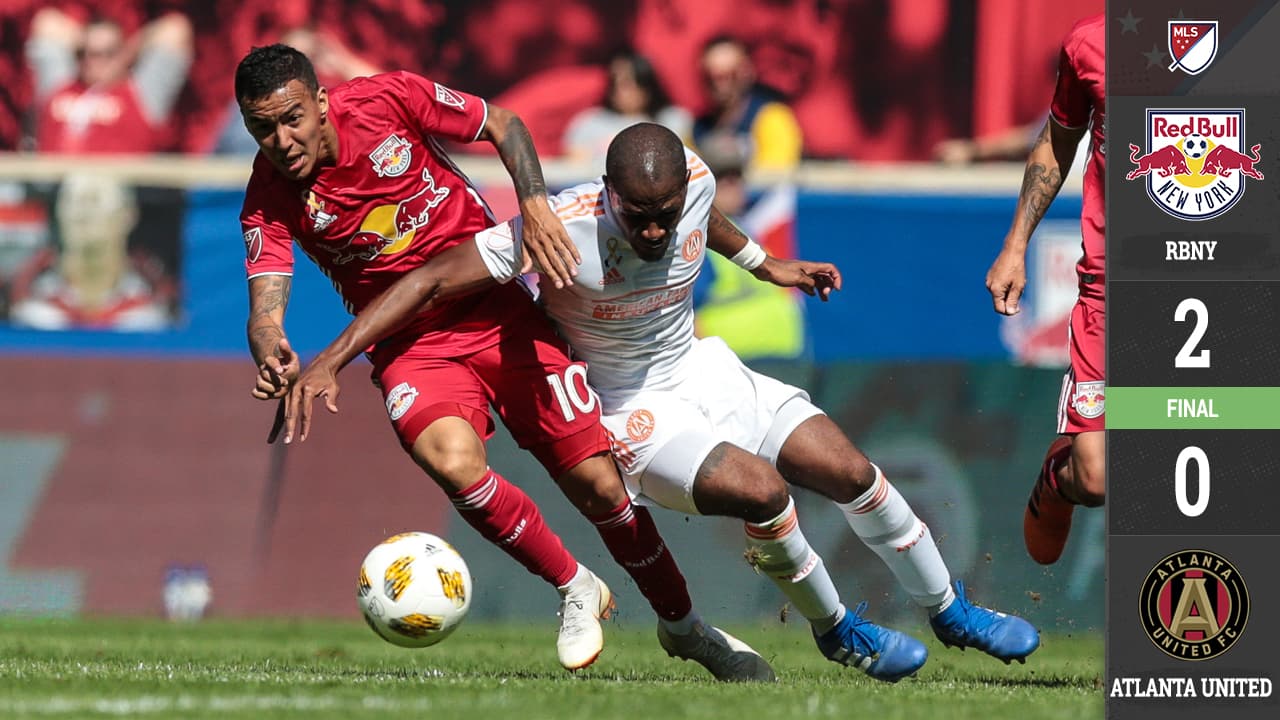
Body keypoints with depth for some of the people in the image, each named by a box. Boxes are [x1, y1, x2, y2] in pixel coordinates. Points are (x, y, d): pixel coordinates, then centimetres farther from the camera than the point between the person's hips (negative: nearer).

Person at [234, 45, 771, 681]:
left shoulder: (386, 100, -14)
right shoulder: (271, 201, -12)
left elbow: (504, 125, 0)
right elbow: (264, 309, -20)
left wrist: (534, 204, -17)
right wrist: (273, 358, -44)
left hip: (499, 318, 0)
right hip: (413, 349, 0)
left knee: (598, 486, -2)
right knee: (454, 462, -31)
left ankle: (683, 626, 24)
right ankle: (576, 591, -6)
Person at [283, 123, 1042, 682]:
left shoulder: (694, 182, -15)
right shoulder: (561, 233, -32)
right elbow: (433, 279, -28)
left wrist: (765, 265, 27)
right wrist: (332, 360, -33)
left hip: (704, 371, 5)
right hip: (630, 413, -5)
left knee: (850, 469, -6)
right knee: (759, 487, -28)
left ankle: (950, 610, 21)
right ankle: (836, 631, 0)